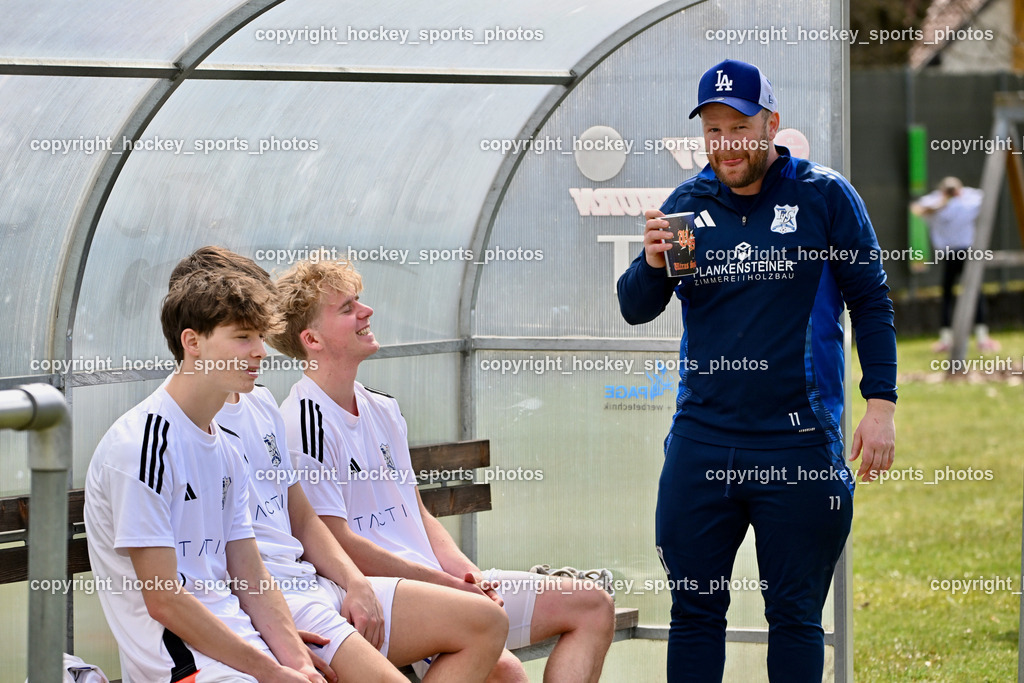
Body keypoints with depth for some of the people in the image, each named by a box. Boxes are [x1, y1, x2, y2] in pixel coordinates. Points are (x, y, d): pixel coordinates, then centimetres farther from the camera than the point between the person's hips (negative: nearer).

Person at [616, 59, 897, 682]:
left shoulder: (825, 197, -1)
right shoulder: (688, 204, 8)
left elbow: (870, 302, 1)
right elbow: (636, 310, 7)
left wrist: (881, 403, -8)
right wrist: (652, 263, -14)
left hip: (799, 440, -3)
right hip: (702, 438, 3)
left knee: (795, 614, 4)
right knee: (695, 609, 6)